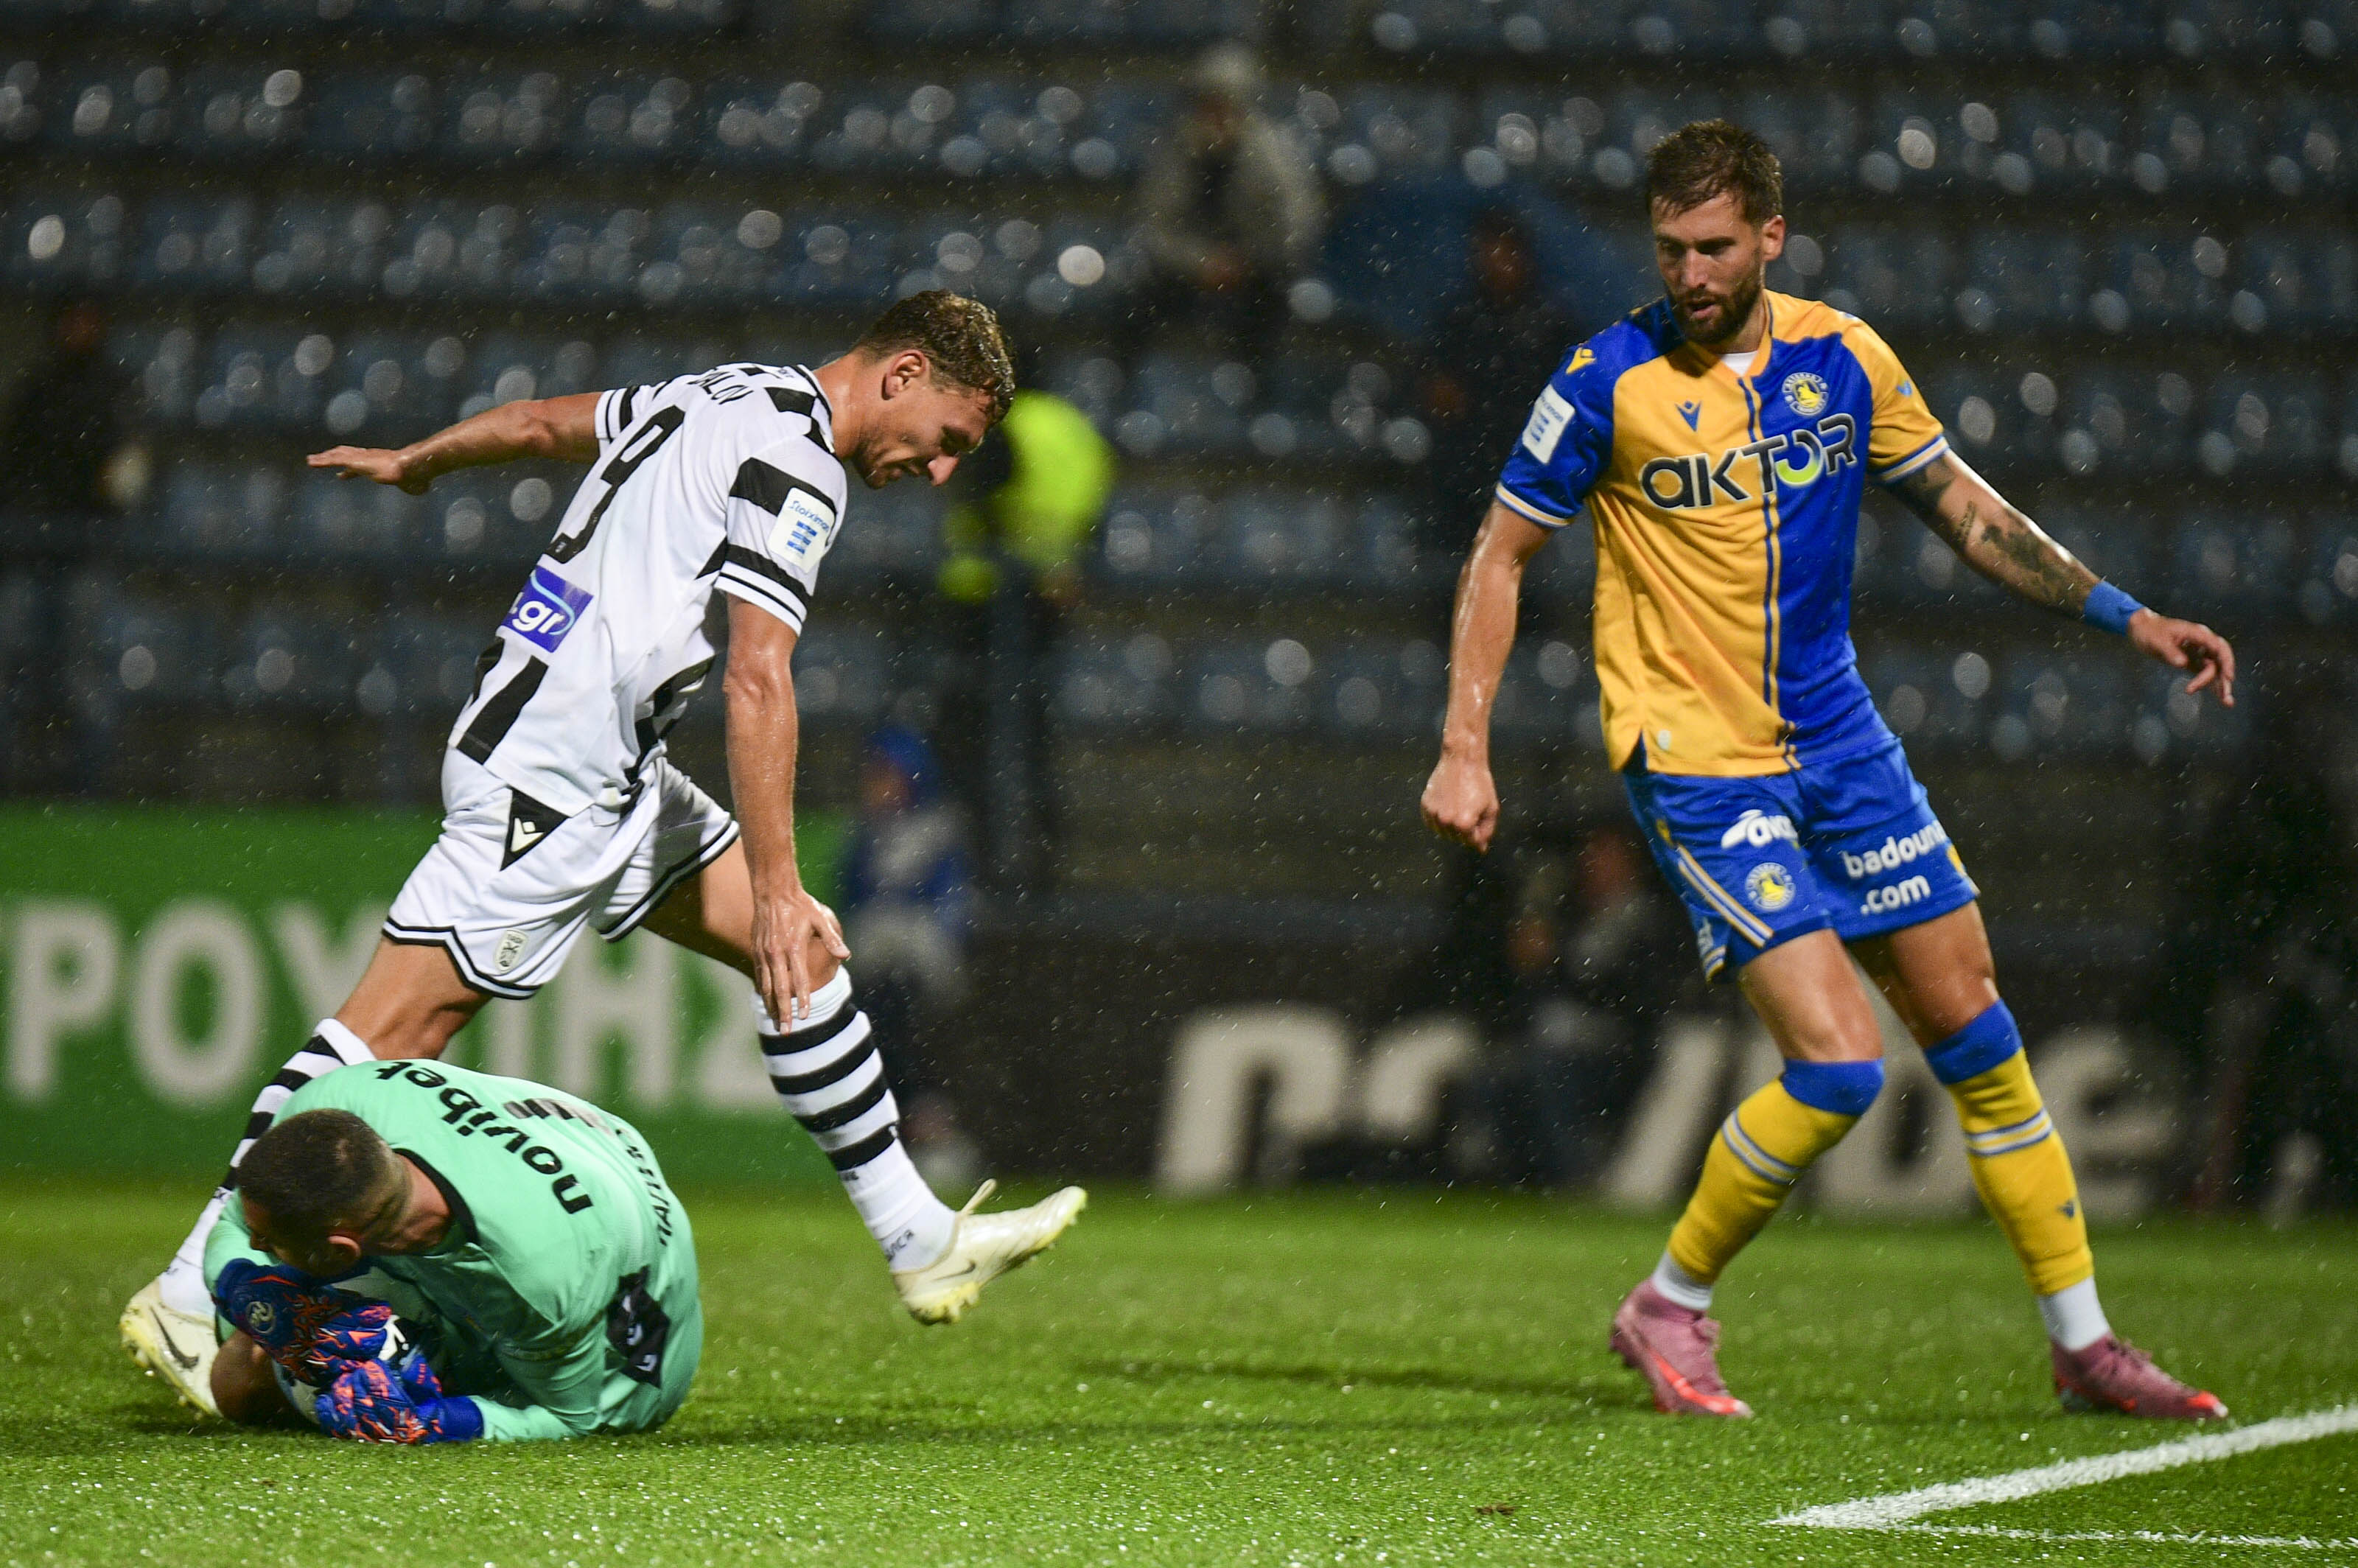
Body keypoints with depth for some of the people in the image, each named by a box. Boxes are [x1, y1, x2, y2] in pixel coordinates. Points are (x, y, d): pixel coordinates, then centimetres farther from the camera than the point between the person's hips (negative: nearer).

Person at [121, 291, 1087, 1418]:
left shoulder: (725, 399, 14)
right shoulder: (792, 466, -16)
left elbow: (544, 422, 29)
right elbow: (757, 681, -23)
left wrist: (414, 462, 46)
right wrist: (775, 889, -24)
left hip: (612, 775, 11)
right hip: (550, 784, -11)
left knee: (805, 950, 10)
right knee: (396, 1027, -10)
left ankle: (919, 1243, 15)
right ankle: (189, 1298, -9)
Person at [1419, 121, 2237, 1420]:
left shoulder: (1845, 360, 0)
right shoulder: (1611, 379, -11)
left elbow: (1963, 510, 13)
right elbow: (1500, 556, -3)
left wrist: (2124, 616, 7)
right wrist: (1464, 749, -10)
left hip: (1838, 742, 5)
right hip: (1696, 763, -5)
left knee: (1979, 1041, 6)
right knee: (1837, 1066, -16)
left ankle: (2082, 1346, 18)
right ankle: (1668, 1307, 4)